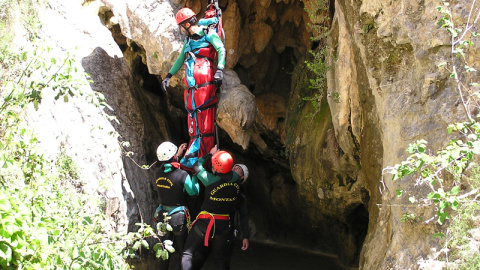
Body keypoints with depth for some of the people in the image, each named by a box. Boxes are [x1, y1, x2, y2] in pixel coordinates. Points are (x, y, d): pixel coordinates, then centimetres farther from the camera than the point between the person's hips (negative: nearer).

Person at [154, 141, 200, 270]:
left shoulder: (157, 172, -6)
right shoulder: (182, 175, -21)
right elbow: (194, 192, -7)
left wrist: (178, 155, 25)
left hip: (162, 215, 5)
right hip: (178, 217, -5)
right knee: (178, 252, 7)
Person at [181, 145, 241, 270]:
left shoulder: (211, 180, -21)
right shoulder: (236, 179, -10)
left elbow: (197, 166, -3)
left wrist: (210, 154, 10)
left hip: (206, 222, -4)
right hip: (224, 225, 4)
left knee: (187, 253, 5)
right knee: (220, 260, 13)